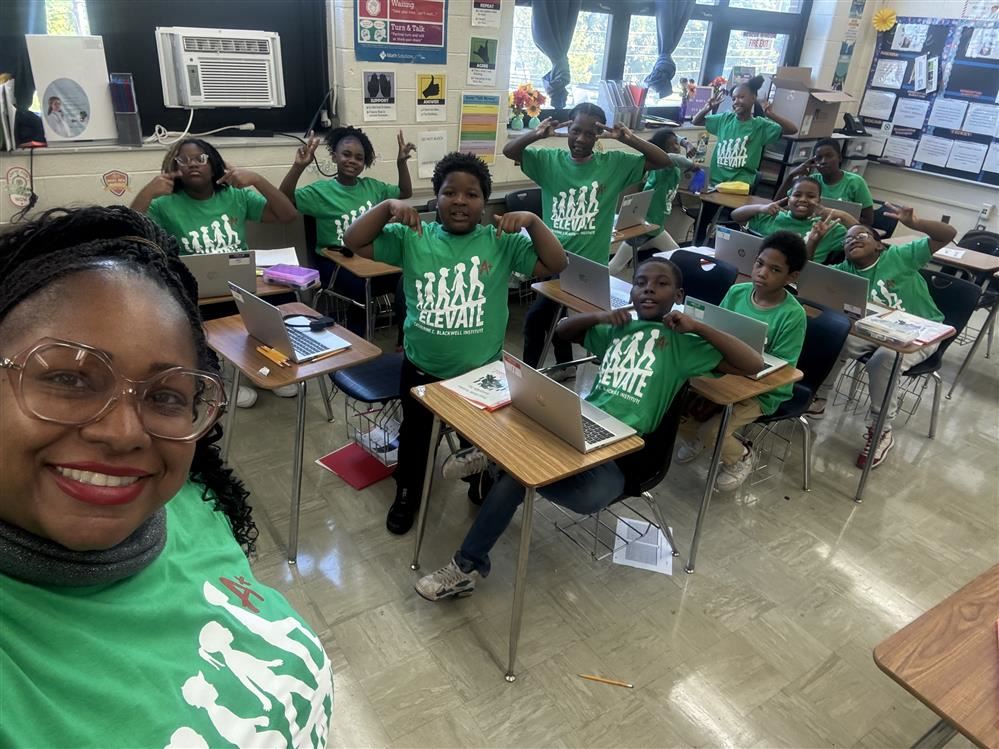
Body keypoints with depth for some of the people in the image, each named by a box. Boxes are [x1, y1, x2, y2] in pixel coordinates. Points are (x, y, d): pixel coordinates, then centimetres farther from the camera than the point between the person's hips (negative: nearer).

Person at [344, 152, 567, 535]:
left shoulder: (502, 242, -7)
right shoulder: (412, 238, -5)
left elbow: (555, 265, -13)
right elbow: (354, 242, -8)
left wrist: (532, 221, -26)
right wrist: (387, 207, -22)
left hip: (482, 370, -1)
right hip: (421, 368, 1)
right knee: (414, 435, 22)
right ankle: (407, 496, 48)